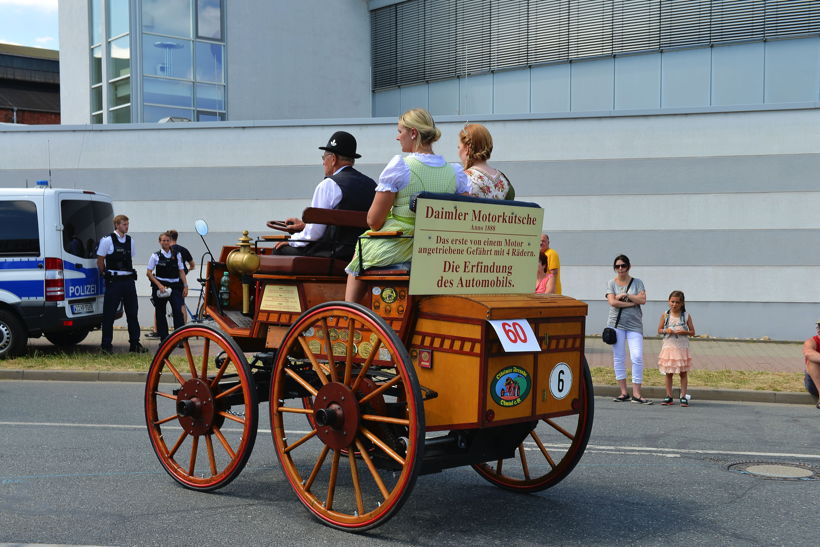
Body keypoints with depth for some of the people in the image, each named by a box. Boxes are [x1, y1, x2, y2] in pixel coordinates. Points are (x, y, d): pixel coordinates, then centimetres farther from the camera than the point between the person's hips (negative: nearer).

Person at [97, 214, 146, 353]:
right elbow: (100, 261, -1)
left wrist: (130, 273, 13)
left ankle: (135, 343, 12)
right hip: (114, 281, -5)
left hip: (129, 280, 5)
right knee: (109, 313, 0)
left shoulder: (130, 241, 11)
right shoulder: (107, 240, -5)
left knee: (132, 312, 6)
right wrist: (106, 274, 2)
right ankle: (106, 345, 7)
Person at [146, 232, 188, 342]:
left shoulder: (177, 255, 7)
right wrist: (159, 285, -12)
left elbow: (181, 271, 10)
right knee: (160, 313, 5)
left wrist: (185, 286, 1)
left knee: (178, 311, -14)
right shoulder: (155, 256, 0)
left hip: (175, 286, 1)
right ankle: (163, 338, 14)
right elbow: (149, 273, -1)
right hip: (160, 287, 0)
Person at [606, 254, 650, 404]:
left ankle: (636, 394, -6)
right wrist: (631, 303, -8)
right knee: (618, 358, 1)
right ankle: (624, 392, 8)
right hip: (616, 324, 0)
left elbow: (643, 300, -5)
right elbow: (612, 302, -8)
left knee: (637, 357, -10)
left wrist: (625, 295, -7)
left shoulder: (637, 282, 8)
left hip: (634, 324, 0)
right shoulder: (611, 283, 7)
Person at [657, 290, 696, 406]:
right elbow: (659, 330, 7)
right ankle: (669, 396, 12)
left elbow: (692, 332, 3)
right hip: (668, 347, 1)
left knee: (683, 373, 3)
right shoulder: (665, 315, 1)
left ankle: (683, 397, 9)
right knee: (668, 373, 5)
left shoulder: (686, 316, -1)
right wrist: (666, 331, -13)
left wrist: (684, 332, -16)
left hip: (682, 348, -1)